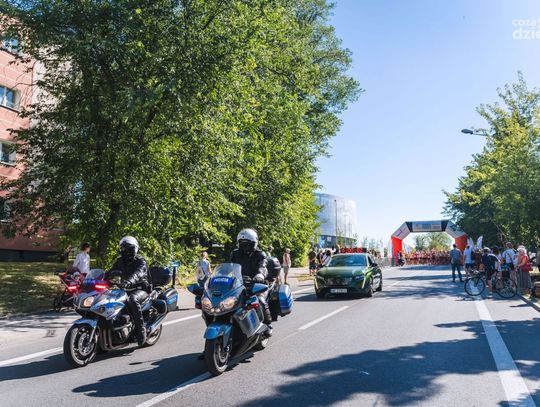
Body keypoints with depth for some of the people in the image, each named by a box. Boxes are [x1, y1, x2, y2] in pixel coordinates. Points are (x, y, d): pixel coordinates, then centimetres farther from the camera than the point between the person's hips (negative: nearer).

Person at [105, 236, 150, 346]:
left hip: (140, 289, -6)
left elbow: (138, 274, -27)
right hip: (125, 290, 7)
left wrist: (129, 281, -48)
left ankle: (141, 329, -30)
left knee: (132, 300, -37)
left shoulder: (140, 261, -6)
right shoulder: (120, 261, 15)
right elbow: (111, 272, 5)